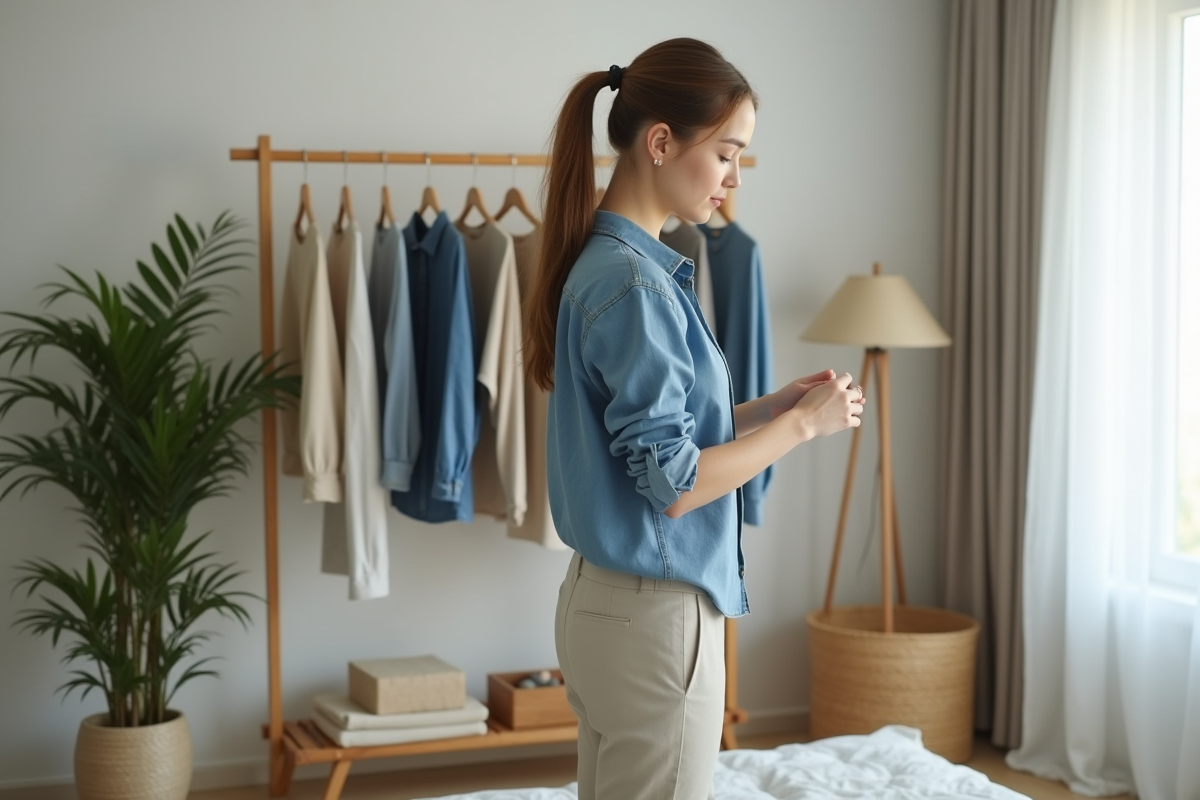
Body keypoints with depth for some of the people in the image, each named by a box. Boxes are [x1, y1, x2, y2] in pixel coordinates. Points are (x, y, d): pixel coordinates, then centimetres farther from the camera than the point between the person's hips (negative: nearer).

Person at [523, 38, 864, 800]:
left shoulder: (603, 262, 9)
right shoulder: (636, 284, -20)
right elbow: (672, 485, -21)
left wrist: (770, 407, 6)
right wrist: (802, 423, -11)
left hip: (605, 600, 9)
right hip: (656, 615, -9)